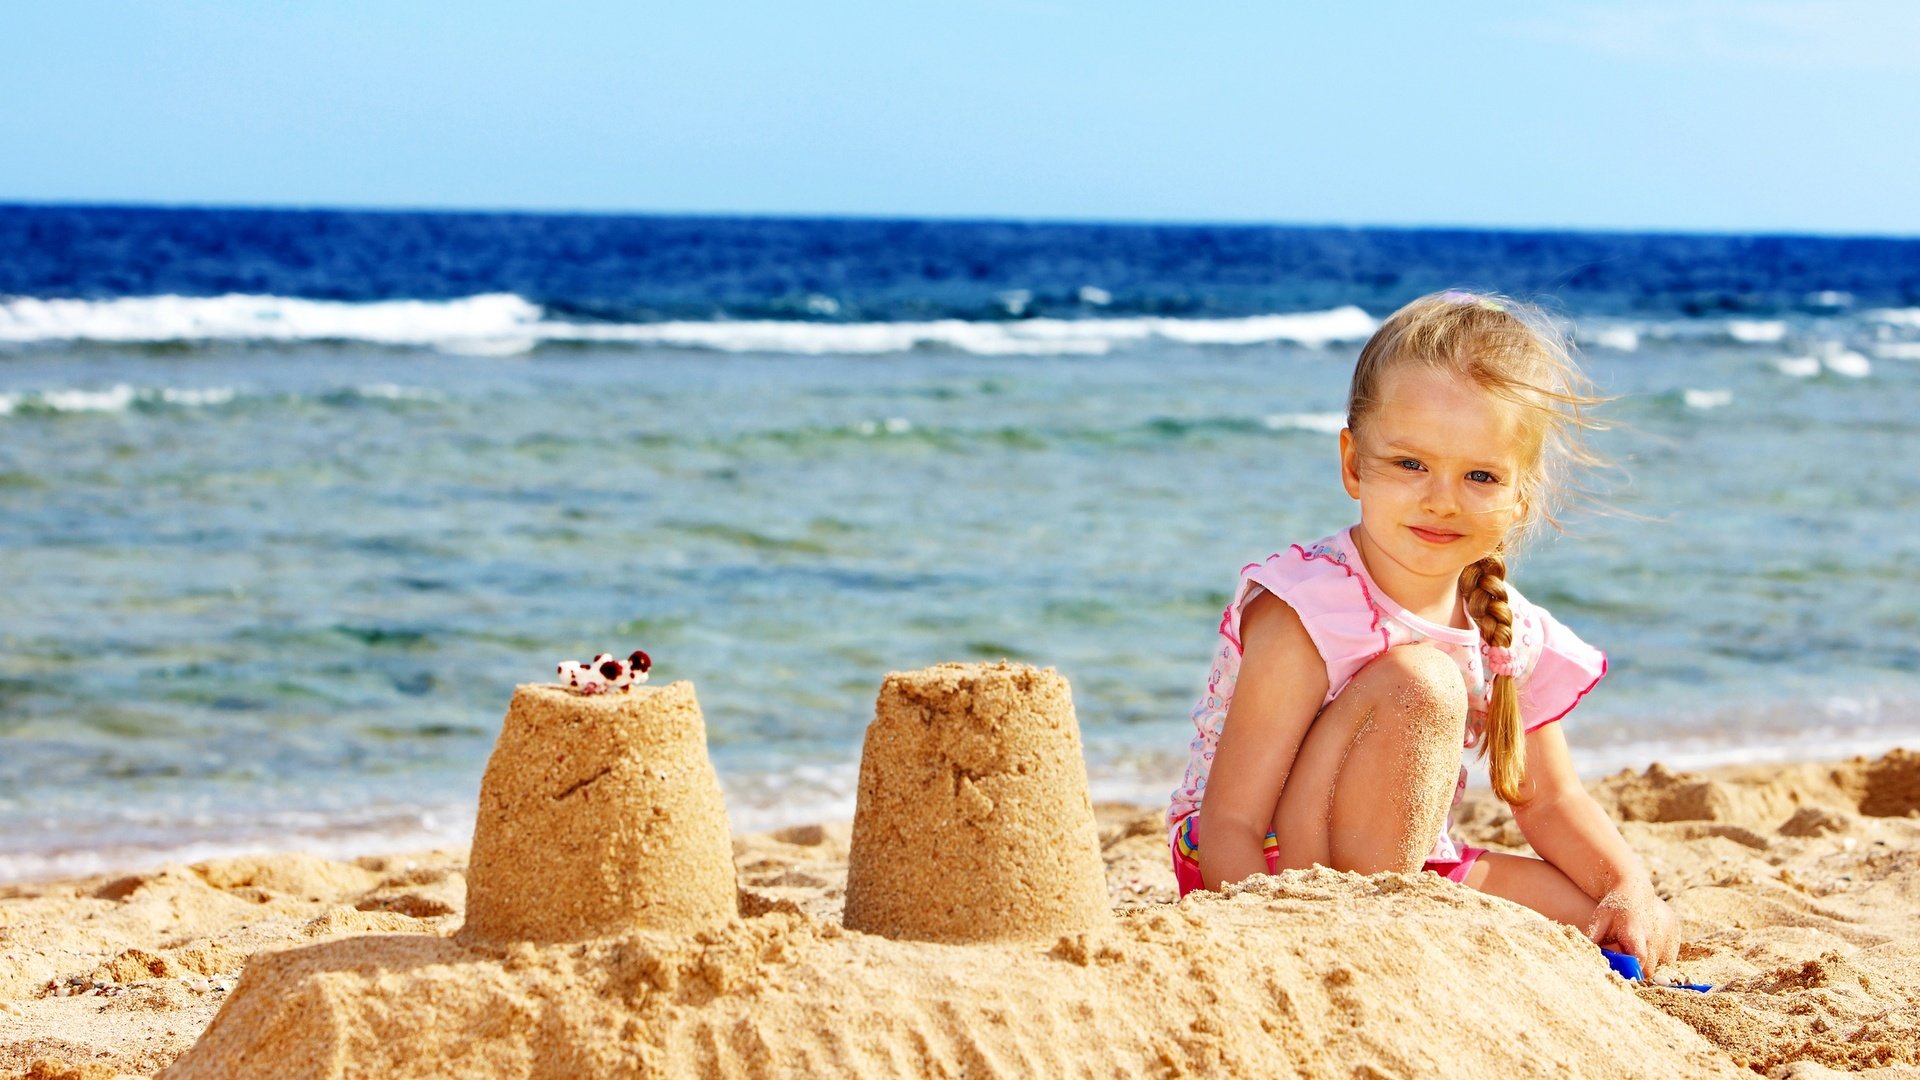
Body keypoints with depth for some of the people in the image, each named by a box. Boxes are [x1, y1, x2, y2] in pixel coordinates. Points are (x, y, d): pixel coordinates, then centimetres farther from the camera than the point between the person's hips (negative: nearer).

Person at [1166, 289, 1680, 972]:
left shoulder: (1512, 636, -2)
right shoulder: (1305, 615, -24)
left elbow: (1547, 800, 12)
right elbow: (1228, 823, -26)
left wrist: (1631, 889, -7)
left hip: (1403, 873, 8)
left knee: (1639, 935, 1)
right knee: (1418, 684, -27)